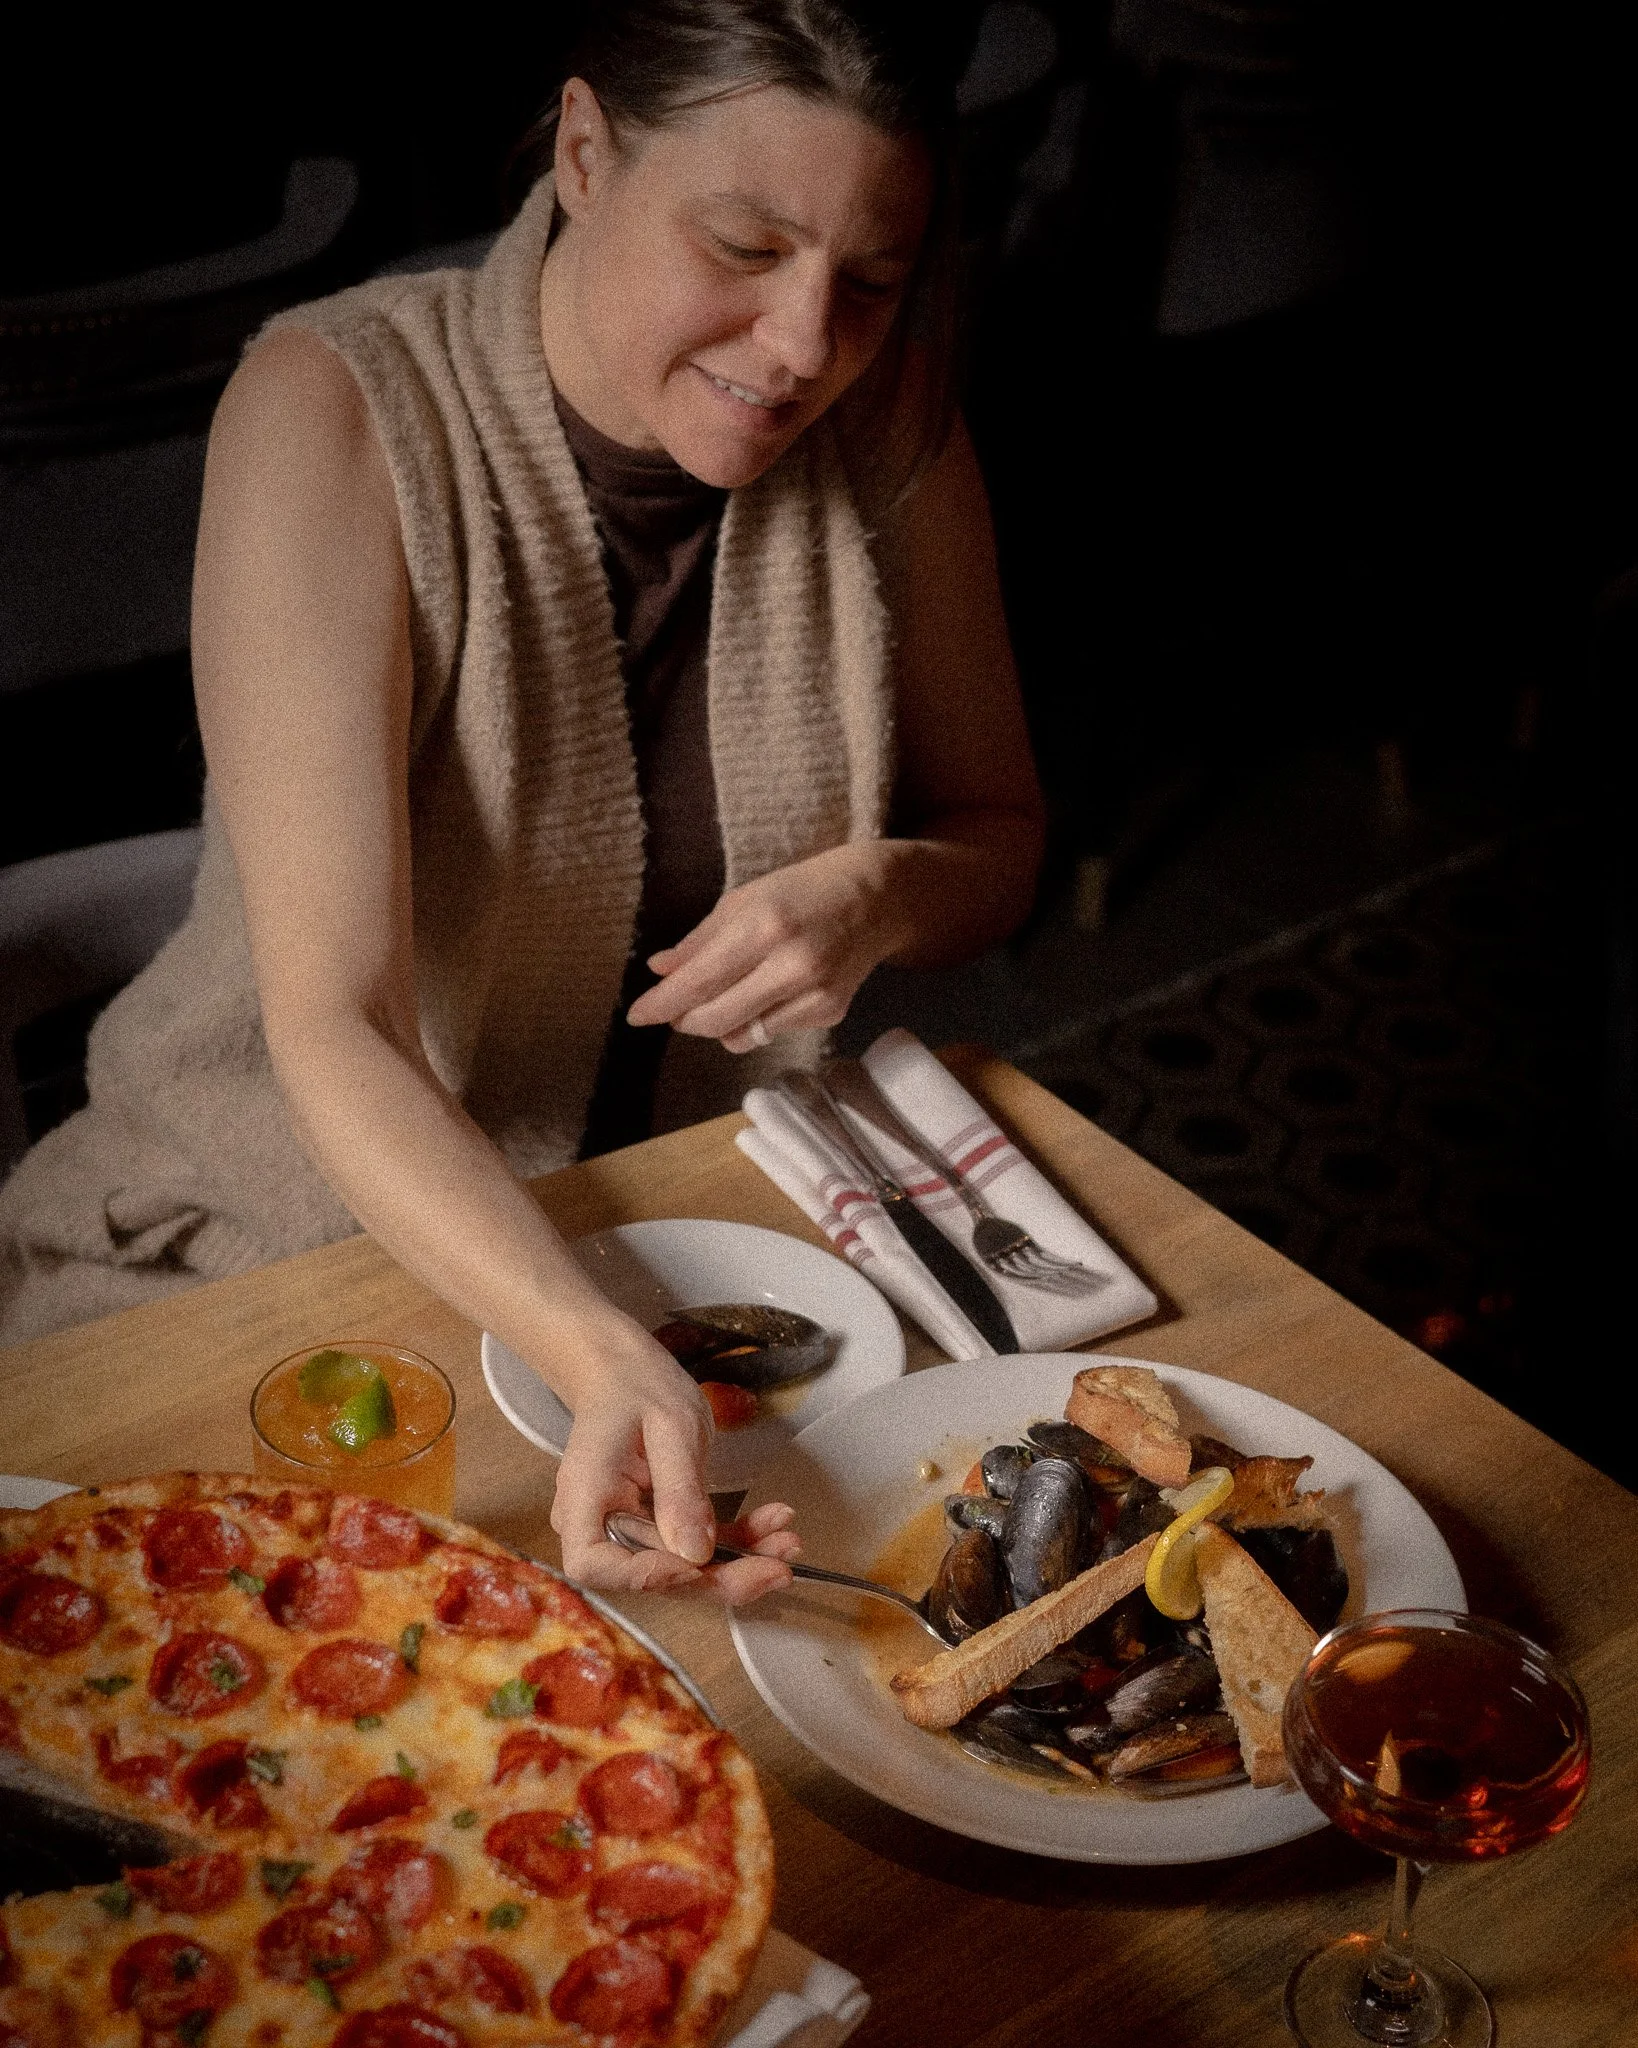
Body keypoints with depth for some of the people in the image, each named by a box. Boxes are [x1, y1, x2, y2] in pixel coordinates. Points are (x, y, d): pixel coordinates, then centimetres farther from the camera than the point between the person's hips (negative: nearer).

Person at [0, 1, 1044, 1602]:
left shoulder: (884, 410, -8)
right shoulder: (338, 411, -21)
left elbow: (999, 833, 5)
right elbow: (332, 1025, -27)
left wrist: (877, 892, -19)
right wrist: (597, 1358, -44)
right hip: (281, 1241, -3)